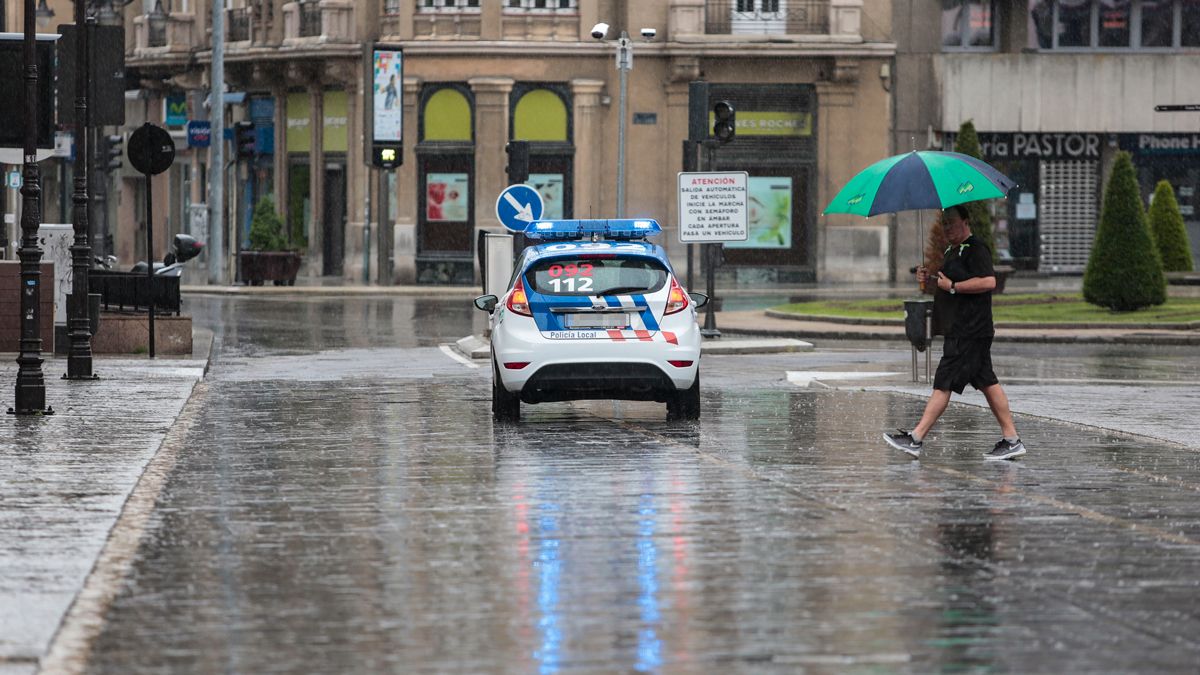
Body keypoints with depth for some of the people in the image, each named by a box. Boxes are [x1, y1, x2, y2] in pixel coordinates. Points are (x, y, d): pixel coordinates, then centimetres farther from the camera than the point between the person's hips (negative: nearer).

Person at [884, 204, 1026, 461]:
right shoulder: (953, 251, 20)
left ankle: (915, 439, -8)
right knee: (987, 383, 10)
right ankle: (1011, 440, 11)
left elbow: (988, 282, -24)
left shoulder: (975, 249, -13)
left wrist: (952, 286, -18)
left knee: (943, 383, -9)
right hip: (959, 331, 11)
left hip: (969, 332, -11)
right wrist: (930, 279, 11)